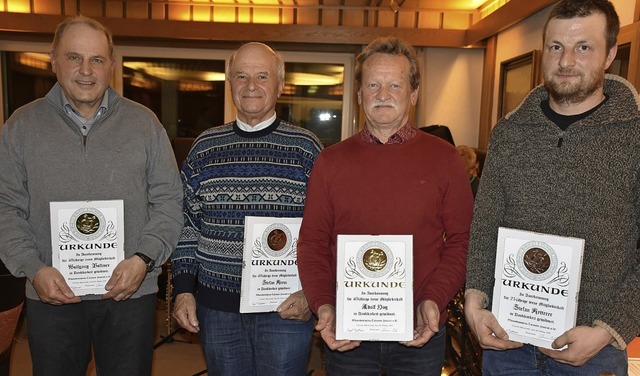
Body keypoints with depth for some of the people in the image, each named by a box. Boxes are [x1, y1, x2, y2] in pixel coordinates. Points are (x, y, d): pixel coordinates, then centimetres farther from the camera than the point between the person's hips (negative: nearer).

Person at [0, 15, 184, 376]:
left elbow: (168, 201, 1)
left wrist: (144, 259, -11)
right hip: (51, 295, 1)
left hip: (131, 292, 0)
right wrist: (33, 268, -9)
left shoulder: (145, 123, 2)